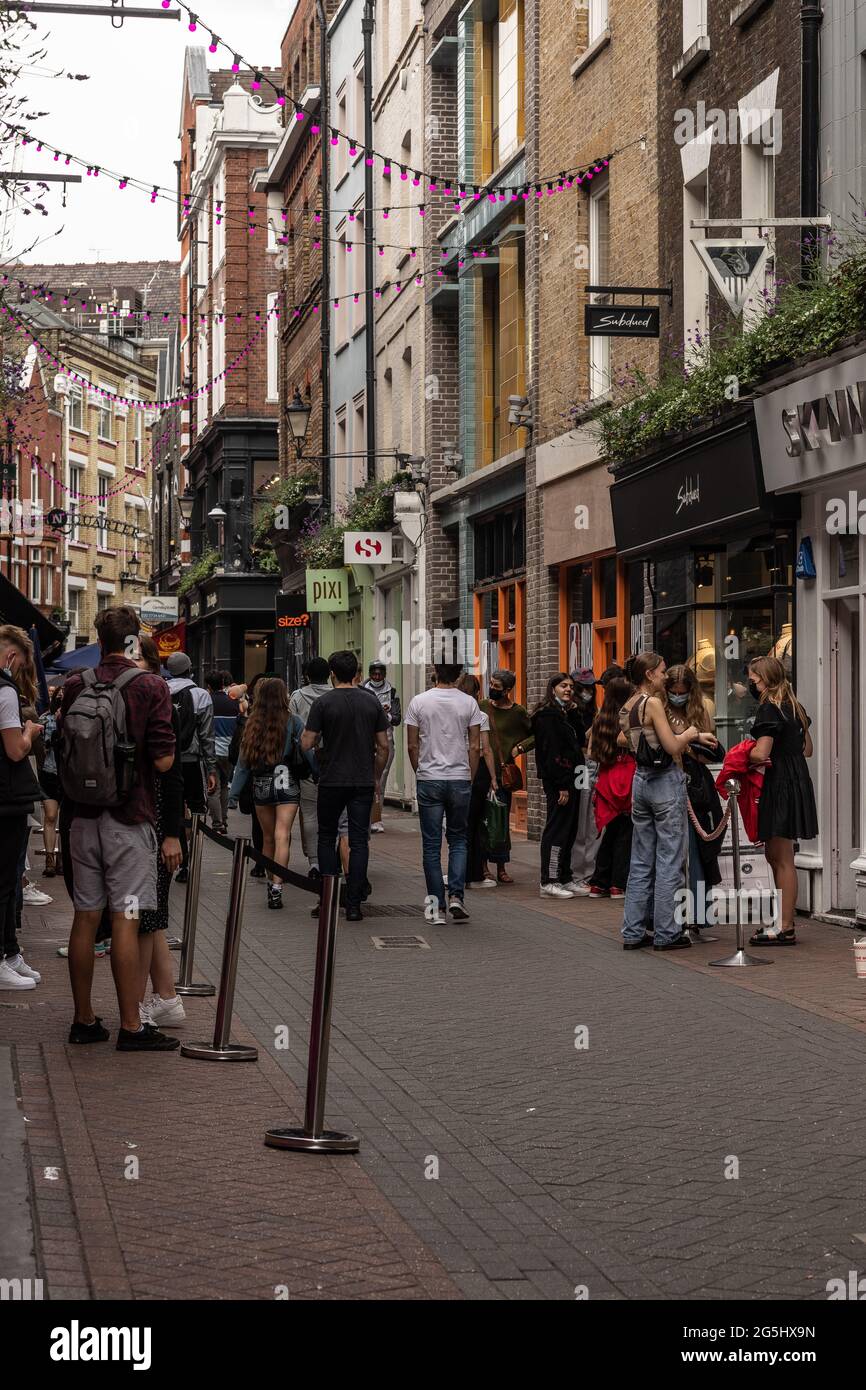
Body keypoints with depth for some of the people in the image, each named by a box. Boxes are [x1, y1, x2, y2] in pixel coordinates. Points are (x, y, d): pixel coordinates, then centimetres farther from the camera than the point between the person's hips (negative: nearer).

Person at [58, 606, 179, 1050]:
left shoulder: (75, 686, 3)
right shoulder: (150, 687, -10)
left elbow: (65, 750, 12)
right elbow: (162, 760, -15)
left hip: (83, 817, 4)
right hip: (129, 818, -4)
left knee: (85, 917, 10)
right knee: (125, 920, -2)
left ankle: (84, 1020, 17)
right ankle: (130, 1027, 1)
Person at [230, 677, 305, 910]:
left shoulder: (252, 723, 2)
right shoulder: (292, 722, -5)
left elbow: (243, 761, 4)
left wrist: (233, 795, 7)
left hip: (260, 786, 3)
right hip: (287, 784, -3)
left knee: (267, 838, 15)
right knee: (282, 836, -9)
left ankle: (270, 882, 24)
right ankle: (277, 887, -20)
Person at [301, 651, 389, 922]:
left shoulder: (323, 703, -7)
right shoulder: (372, 702, 2)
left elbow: (306, 744, -9)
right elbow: (383, 746, 5)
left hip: (332, 781, -2)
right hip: (363, 782, 2)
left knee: (326, 839, 13)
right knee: (359, 842, 3)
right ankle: (353, 905, 0)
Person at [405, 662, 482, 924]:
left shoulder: (418, 702, -4)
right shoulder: (469, 703, -3)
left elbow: (412, 746, -2)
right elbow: (475, 747, -2)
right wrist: (470, 779, 9)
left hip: (429, 780, -1)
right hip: (460, 779, 1)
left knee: (432, 844, 5)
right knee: (458, 839, 14)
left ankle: (437, 906, 4)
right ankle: (456, 895, -3)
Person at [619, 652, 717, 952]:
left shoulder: (626, 708, 11)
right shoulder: (653, 703, -14)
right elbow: (672, 747, -18)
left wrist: (695, 737, 17)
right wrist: (690, 733, 2)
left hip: (641, 779, 8)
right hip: (666, 782, -8)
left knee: (641, 861, 12)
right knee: (669, 860, -1)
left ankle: (633, 932, 13)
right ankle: (666, 933, 1)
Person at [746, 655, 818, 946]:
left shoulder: (769, 708, -14)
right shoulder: (794, 706, 13)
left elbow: (760, 753, -22)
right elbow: (807, 749, 21)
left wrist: (747, 757, -2)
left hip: (781, 785, -9)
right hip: (798, 779, 9)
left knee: (782, 858, -5)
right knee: (775, 856, 15)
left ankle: (785, 929, -1)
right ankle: (782, 921, 20)